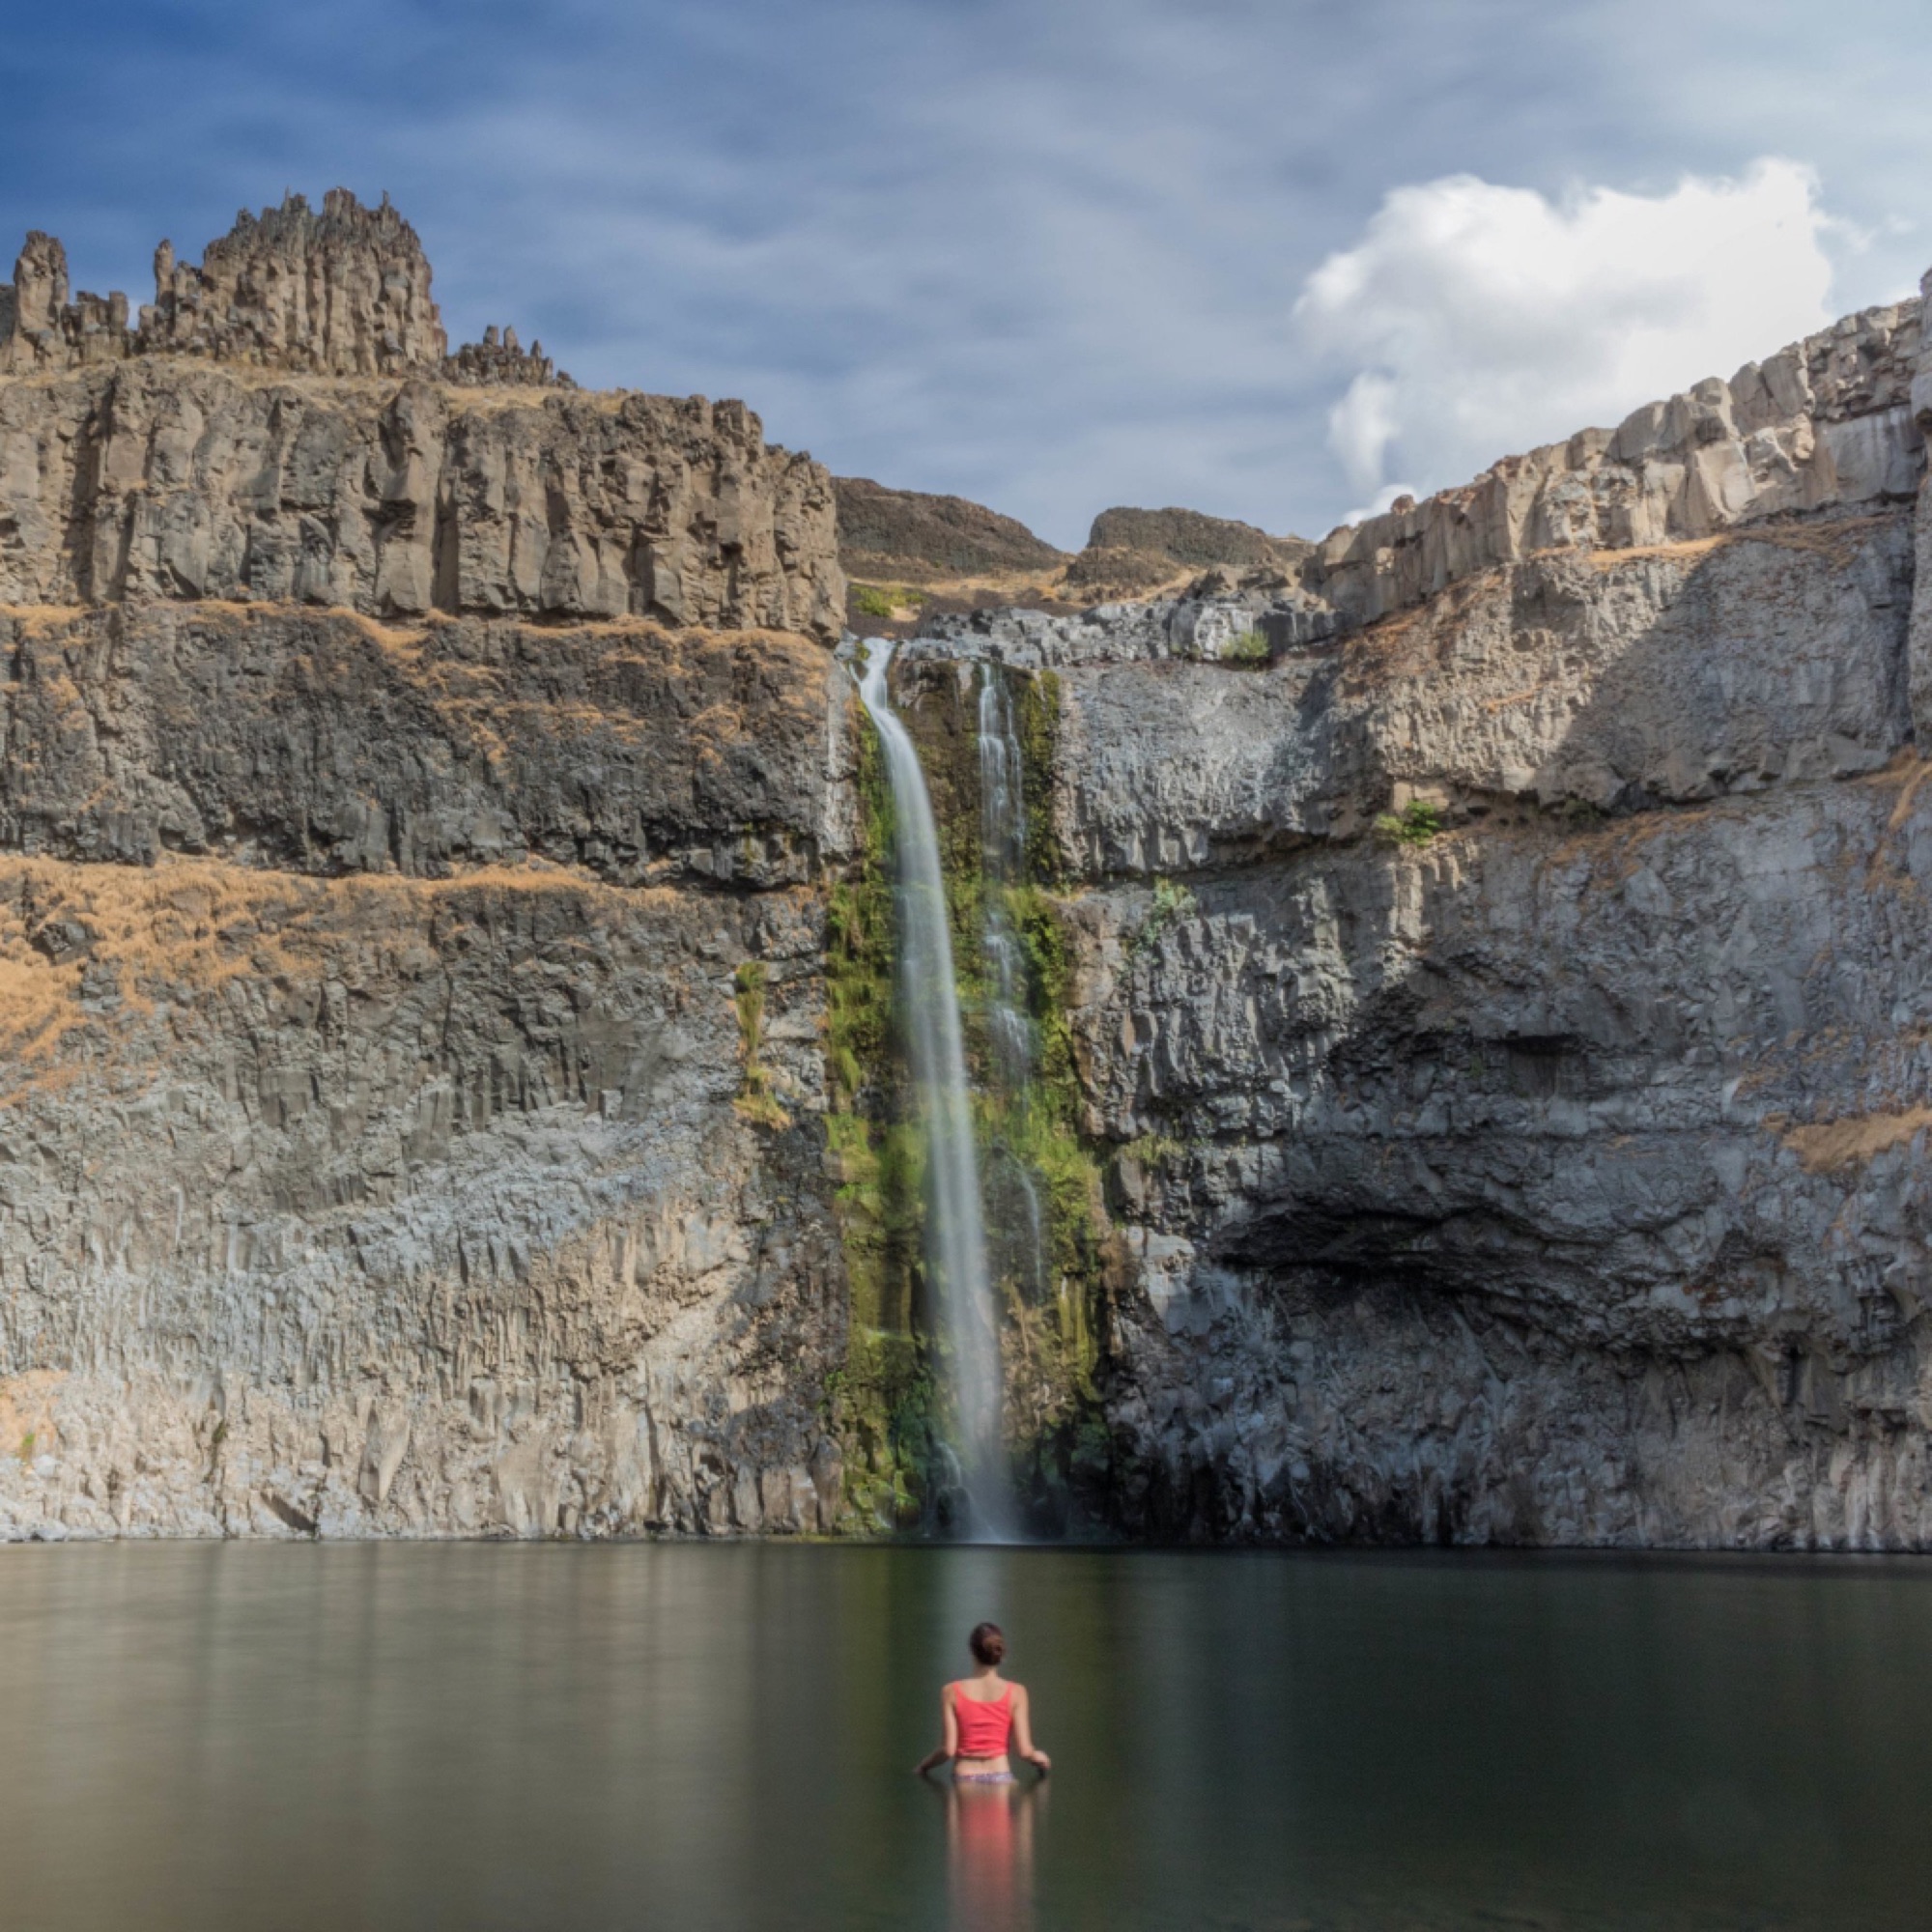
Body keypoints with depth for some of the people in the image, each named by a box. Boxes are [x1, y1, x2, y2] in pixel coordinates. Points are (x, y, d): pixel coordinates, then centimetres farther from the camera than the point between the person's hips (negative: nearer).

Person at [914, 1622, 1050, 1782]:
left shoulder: (952, 1692, 1)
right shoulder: (1015, 1692, 1)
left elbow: (948, 1750, -2)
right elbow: (1024, 1751, -1)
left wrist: (923, 1765, 18)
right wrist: (1040, 1758, 22)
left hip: (964, 1781, 0)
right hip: (1000, 1779, 0)